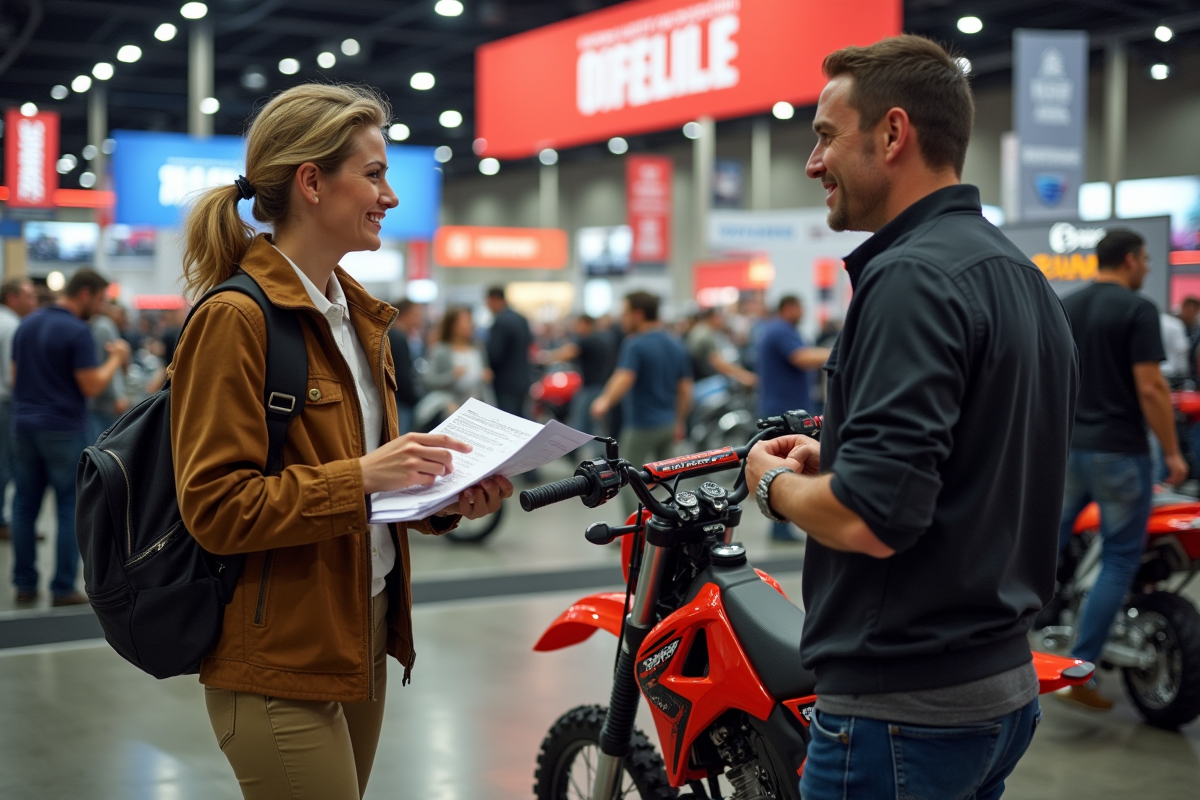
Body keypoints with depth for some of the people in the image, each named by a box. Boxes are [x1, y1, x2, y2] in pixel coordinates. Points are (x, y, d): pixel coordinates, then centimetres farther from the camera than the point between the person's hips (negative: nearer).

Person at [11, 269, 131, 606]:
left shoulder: (27, 324, 9)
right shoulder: (78, 331, -14)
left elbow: (15, 376, 14)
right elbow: (91, 386, -15)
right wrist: (115, 359, -3)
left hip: (24, 425, 7)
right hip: (63, 430, -7)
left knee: (25, 506, 10)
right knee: (70, 509, 1)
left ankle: (25, 585, 12)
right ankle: (63, 588, 1)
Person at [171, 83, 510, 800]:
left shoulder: (357, 314, 14)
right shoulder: (236, 318, -15)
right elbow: (214, 505, -19)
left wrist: (448, 499, 3)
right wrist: (360, 478, -26)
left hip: (364, 630, 9)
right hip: (280, 659, -9)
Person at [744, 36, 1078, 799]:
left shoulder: (911, 278, -19)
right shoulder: (1024, 276, 12)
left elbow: (872, 519, -26)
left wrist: (775, 480, -7)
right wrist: (832, 462, 13)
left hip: (902, 708, -10)